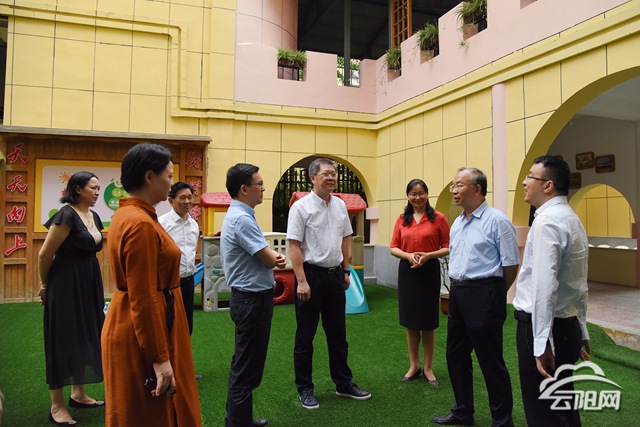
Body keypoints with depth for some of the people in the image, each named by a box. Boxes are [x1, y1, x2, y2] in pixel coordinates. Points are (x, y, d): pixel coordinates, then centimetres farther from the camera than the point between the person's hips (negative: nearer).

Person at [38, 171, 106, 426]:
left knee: (85, 336, 15)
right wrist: (45, 285, 1)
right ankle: (56, 406, 14)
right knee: (63, 338, 0)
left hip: (89, 282, 8)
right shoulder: (66, 215, -16)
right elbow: (45, 254, -12)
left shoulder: (94, 217, 9)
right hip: (65, 283, -8)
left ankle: (78, 394, 30)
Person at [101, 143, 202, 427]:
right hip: (144, 337, -10)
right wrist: (160, 358, -21)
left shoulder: (127, 215, 8)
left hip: (130, 326, 10)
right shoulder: (141, 224, -23)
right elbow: (143, 300, -25)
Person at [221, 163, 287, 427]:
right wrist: (278, 259, 2)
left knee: (245, 365, 21)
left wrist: (274, 257, -9)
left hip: (250, 298, 11)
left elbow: (264, 256, 13)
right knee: (247, 368, 1)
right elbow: (270, 259, -21)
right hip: (253, 300, -11)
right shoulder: (242, 219, -21)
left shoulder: (240, 215, 12)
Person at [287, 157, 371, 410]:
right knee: (305, 335, 7)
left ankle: (344, 384, 32)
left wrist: (346, 271, 13)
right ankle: (305, 390, 23)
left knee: (338, 333, 17)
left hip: (335, 274, 6)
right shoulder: (301, 207, -11)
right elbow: (294, 246, -14)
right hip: (311, 274, -6)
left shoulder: (340, 205, 8)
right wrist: (302, 281, -19)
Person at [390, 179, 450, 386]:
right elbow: (393, 248, 6)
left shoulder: (438, 218, -3)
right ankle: (413, 366, 26)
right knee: (410, 321, 11)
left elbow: (448, 248, -3)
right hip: (407, 272, 3)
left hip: (429, 271, -3)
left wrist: (428, 255, -18)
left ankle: (428, 368, 22)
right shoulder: (402, 219, 7)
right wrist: (408, 256, -13)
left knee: (428, 322, 7)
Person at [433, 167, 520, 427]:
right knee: (456, 356, 16)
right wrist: (458, 289, 15)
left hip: (483, 296, -8)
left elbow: (511, 264, -9)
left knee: (491, 361, 2)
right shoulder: (457, 223, 13)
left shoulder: (496, 221, -11)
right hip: (457, 293, 8)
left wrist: (493, 294, 1)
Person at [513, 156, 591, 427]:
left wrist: (542, 343, -24)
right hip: (568, 326, 10)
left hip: (539, 327, -10)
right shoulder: (572, 219, 13)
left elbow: (545, 286, -26)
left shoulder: (546, 221, -18)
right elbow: (579, 286, 18)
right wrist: (581, 332, 23)